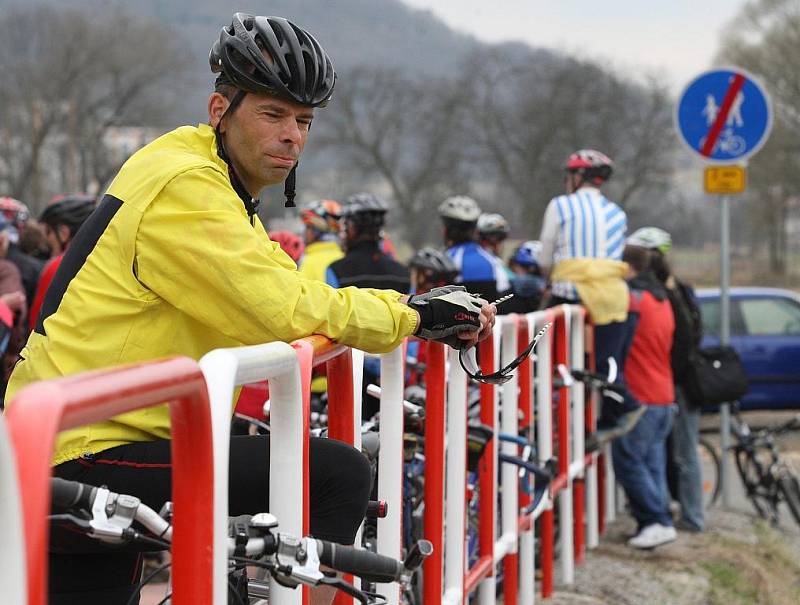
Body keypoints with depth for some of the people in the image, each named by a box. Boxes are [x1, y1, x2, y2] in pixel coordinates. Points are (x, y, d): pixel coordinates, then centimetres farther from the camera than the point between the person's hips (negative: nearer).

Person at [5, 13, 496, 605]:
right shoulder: (184, 188, -14)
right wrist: (414, 314, -10)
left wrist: (433, 311, 4)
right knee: (338, 473, -18)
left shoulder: (220, 193, 19)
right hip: (91, 459, -11)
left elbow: (300, 293, 16)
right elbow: (286, 312, -21)